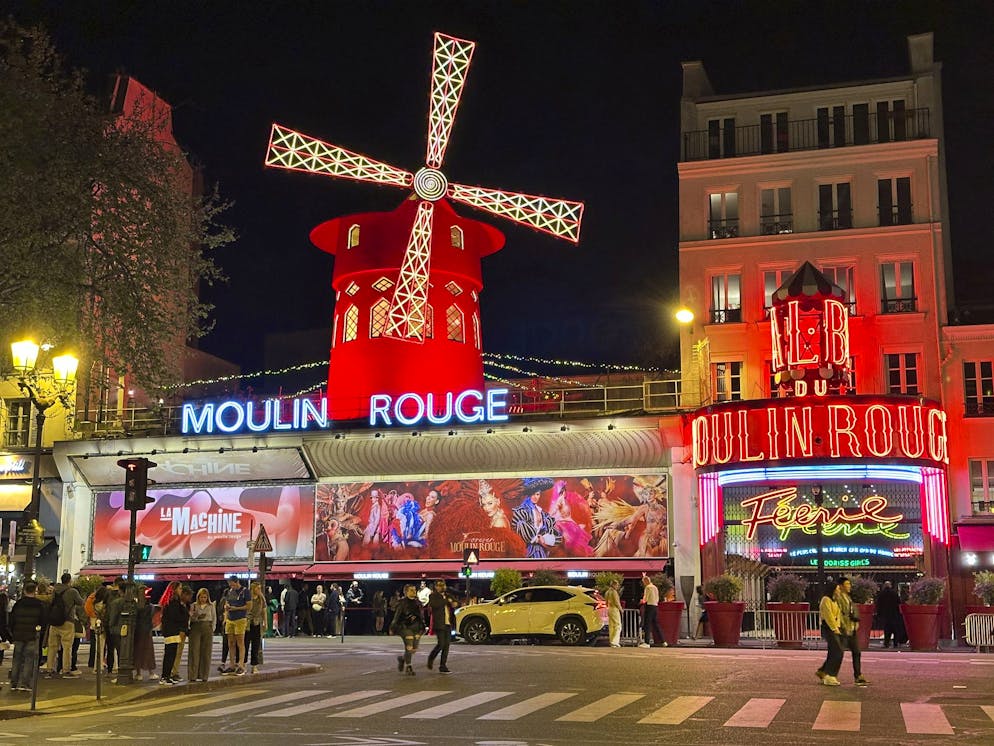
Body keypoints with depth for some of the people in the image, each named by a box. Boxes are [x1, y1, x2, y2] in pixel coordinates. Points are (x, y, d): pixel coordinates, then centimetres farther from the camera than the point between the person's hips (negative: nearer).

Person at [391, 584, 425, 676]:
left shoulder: (418, 602, 12)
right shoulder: (402, 603, -6)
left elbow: (421, 616, 19)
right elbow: (397, 616, -6)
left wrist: (422, 627, 17)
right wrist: (393, 627, -6)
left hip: (417, 628, 6)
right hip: (406, 627, -6)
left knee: (414, 649, 5)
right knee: (409, 648, -11)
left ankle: (402, 658, 33)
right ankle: (408, 667, 6)